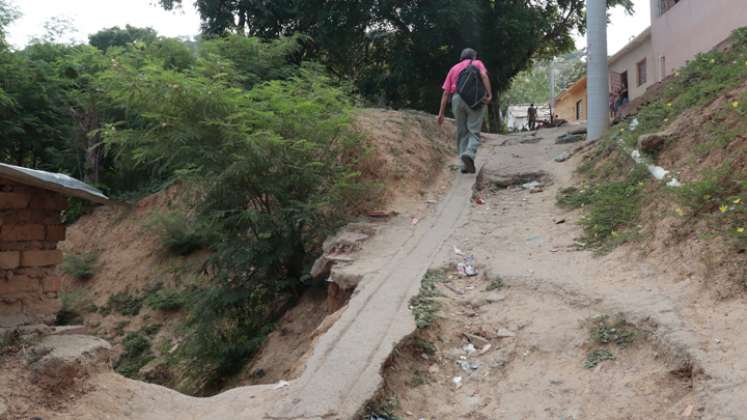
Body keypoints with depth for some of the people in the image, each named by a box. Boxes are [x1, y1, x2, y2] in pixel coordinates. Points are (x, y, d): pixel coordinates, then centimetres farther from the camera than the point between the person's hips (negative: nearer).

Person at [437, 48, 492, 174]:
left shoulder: (453, 69, 23)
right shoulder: (477, 64, 16)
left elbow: (446, 93, 13)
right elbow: (484, 75, -8)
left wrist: (441, 113, 10)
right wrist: (489, 94, -18)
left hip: (457, 100, 3)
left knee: (462, 133, 11)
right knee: (473, 132, -3)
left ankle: (465, 165, 5)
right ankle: (469, 155, -30)